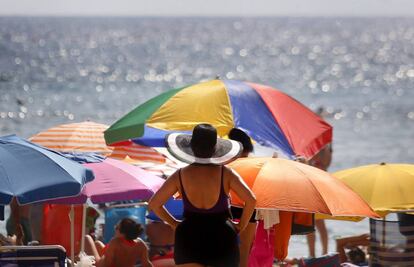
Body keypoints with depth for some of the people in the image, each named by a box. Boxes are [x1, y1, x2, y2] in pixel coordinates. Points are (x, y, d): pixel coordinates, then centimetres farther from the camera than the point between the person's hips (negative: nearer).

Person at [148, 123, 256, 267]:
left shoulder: (180, 175, -3)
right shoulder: (225, 173, -7)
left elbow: (153, 204, -1)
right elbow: (251, 200, -15)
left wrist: (173, 223, 12)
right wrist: (241, 225, 0)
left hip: (189, 236, 0)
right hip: (221, 238, 0)